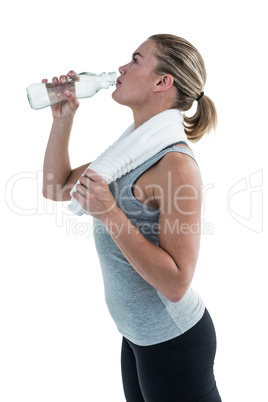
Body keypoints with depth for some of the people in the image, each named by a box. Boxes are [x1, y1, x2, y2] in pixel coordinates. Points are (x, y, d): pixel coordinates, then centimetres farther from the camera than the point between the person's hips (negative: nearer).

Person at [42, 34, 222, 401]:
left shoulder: (176, 163, -24)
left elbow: (176, 283, -27)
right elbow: (57, 188, 12)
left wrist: (110, 213, -30)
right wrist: (62, 119, 3)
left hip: (174, 341, -8)